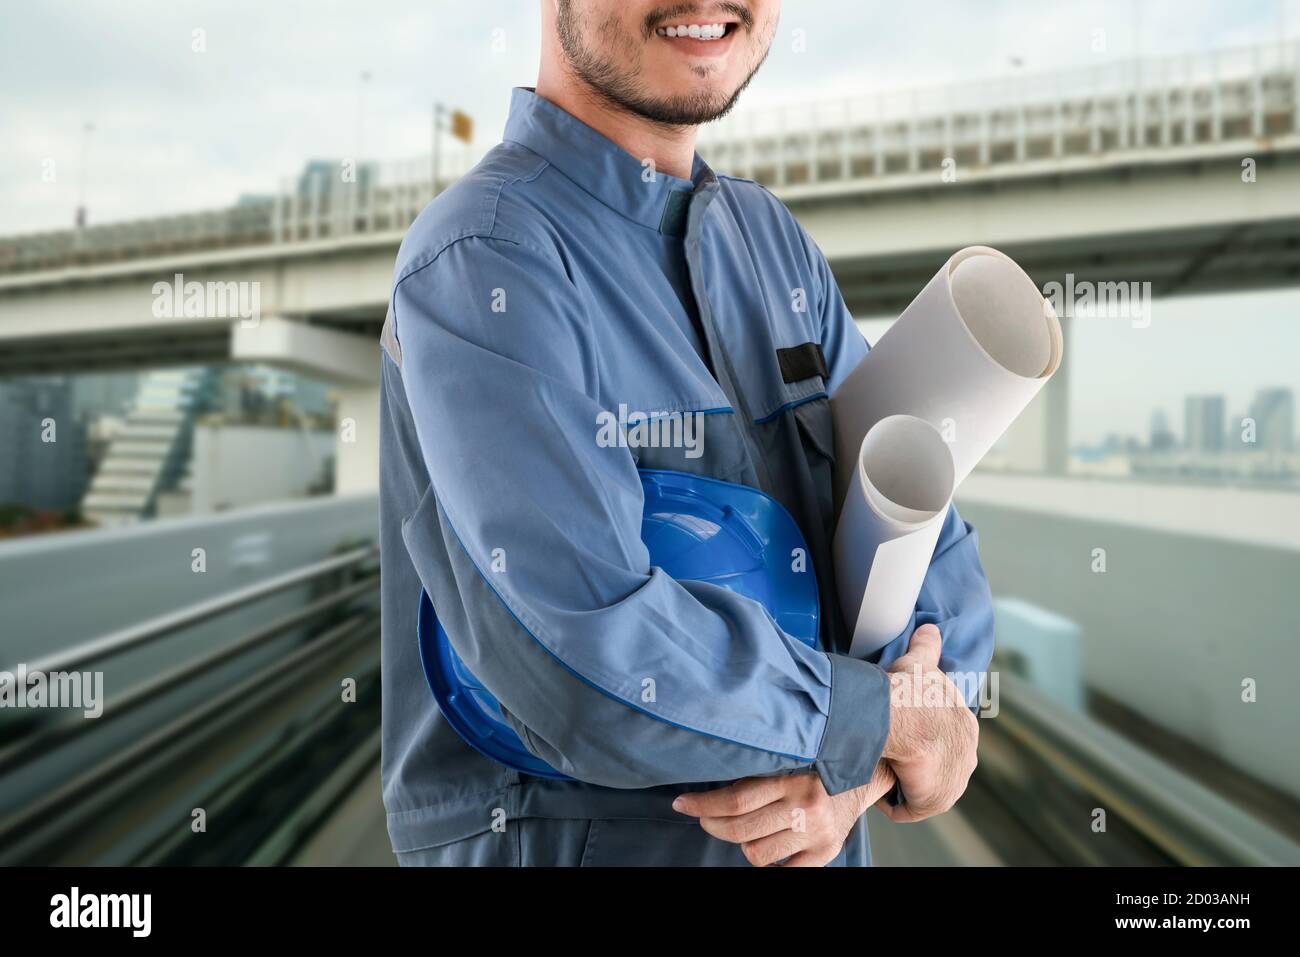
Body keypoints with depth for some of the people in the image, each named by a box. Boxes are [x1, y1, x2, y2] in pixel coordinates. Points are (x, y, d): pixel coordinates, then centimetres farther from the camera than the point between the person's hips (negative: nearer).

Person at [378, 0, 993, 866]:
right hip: (566, 838, -6)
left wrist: (857, 766, -18)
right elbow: (592, 670, -31)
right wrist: (887, 719, -17)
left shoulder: (774, 241, 0)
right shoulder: (482, 263, -20)